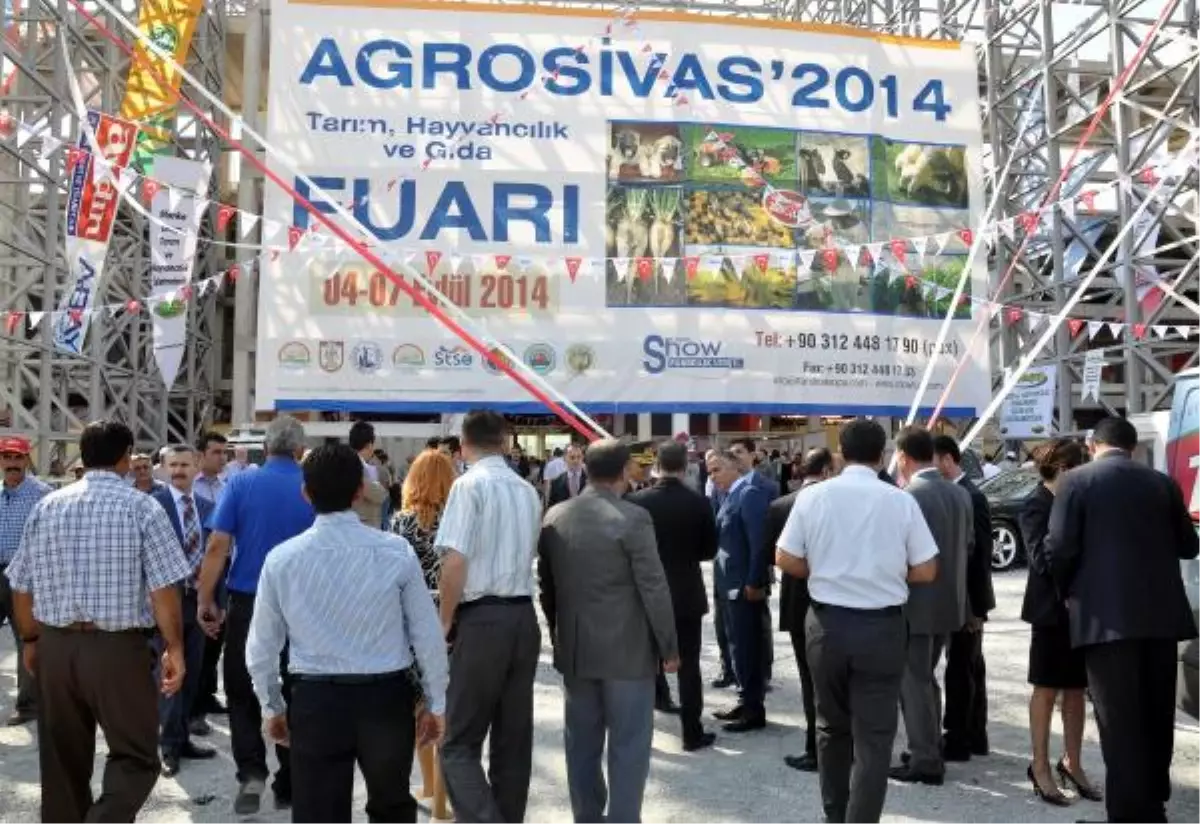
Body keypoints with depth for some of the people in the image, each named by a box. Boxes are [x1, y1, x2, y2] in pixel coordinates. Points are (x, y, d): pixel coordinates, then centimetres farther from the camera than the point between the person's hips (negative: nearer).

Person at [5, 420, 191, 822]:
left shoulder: (46, 506, 5)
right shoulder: (142, 507, -7)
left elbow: (21, 587, 10)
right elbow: (163, 590, -12)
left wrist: (31, 640, 23)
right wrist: (174, 649, -4)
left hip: (55, 646, 5)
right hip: (119, 648, -4)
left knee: (62, 762, 17)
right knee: (136, 757, 6)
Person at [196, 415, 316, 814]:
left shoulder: (242, 483, -4)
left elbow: (218, 546, -8)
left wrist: (206, 600, 0)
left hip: (247, 603, -1)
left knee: (242, 692, 13)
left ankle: (251, 771, -1)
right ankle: (288, 786, 20)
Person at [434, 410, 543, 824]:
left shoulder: (470, 483, -9)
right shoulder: (528, 491, 12)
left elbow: (456, 563, -16)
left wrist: (445, 622, -4)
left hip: (483, 619, -7)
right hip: (524, 617, 7)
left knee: (458, 743, -2)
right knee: (514, 739, 13)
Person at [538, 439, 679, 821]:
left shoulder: (555, 516, 2)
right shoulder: (633, 518, -15)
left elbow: (546, 582, 10)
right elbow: (654, 589, -14)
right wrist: (669, 647, -4)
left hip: (574, 648, 6)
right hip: (627, 650, -5)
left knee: (581, 742, 15)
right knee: (628, 745, 4)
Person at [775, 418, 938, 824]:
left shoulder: (813, 496, -5)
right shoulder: (901, 501, -8)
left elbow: (785, 560, -2)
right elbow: (926, 571, -4)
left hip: (827, 623, 2)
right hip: (882, 626, -2)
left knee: (832, 726, 19)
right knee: (874, 735, 5)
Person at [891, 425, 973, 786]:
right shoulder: (960, 494, 5)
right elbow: (968, 545, 11)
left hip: (916, 604, -8)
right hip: (949, 601, 8)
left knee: (913, 682, 3)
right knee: (925, 677, 21)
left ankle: (925, 761, 8)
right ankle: (931, 750, 29)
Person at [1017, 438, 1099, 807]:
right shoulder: (1037, 507, -10)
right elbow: (1042, 559, -17)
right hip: (1053, 609, -6)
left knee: (1077, 689, 13)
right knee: (1047, 689, 5)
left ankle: (1072, 762, 26)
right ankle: (1040, 768, 15)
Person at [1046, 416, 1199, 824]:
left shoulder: (1077, 481, -4)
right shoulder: (1163, 483, 9)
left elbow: (1059, 548, -8)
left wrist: (1069, 592, 10)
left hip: (1107, 616, -5)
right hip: (1161, 614, 5)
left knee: (1119, 721, -1)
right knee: (1156, 716, 17)